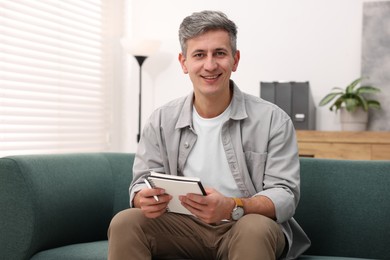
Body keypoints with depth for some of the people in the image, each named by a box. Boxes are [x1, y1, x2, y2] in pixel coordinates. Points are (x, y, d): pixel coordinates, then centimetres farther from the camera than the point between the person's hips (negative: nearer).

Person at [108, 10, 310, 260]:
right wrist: (144, 200, -23)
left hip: (247, 225, -2)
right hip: (185, 227, 3)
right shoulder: (161, 121, 3)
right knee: (125, 223, -22)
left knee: (255, 229, -36)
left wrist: (232, 208, -32)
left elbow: (285, 195, -12)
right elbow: (143, 184, 4)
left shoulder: (272, 120, -7)